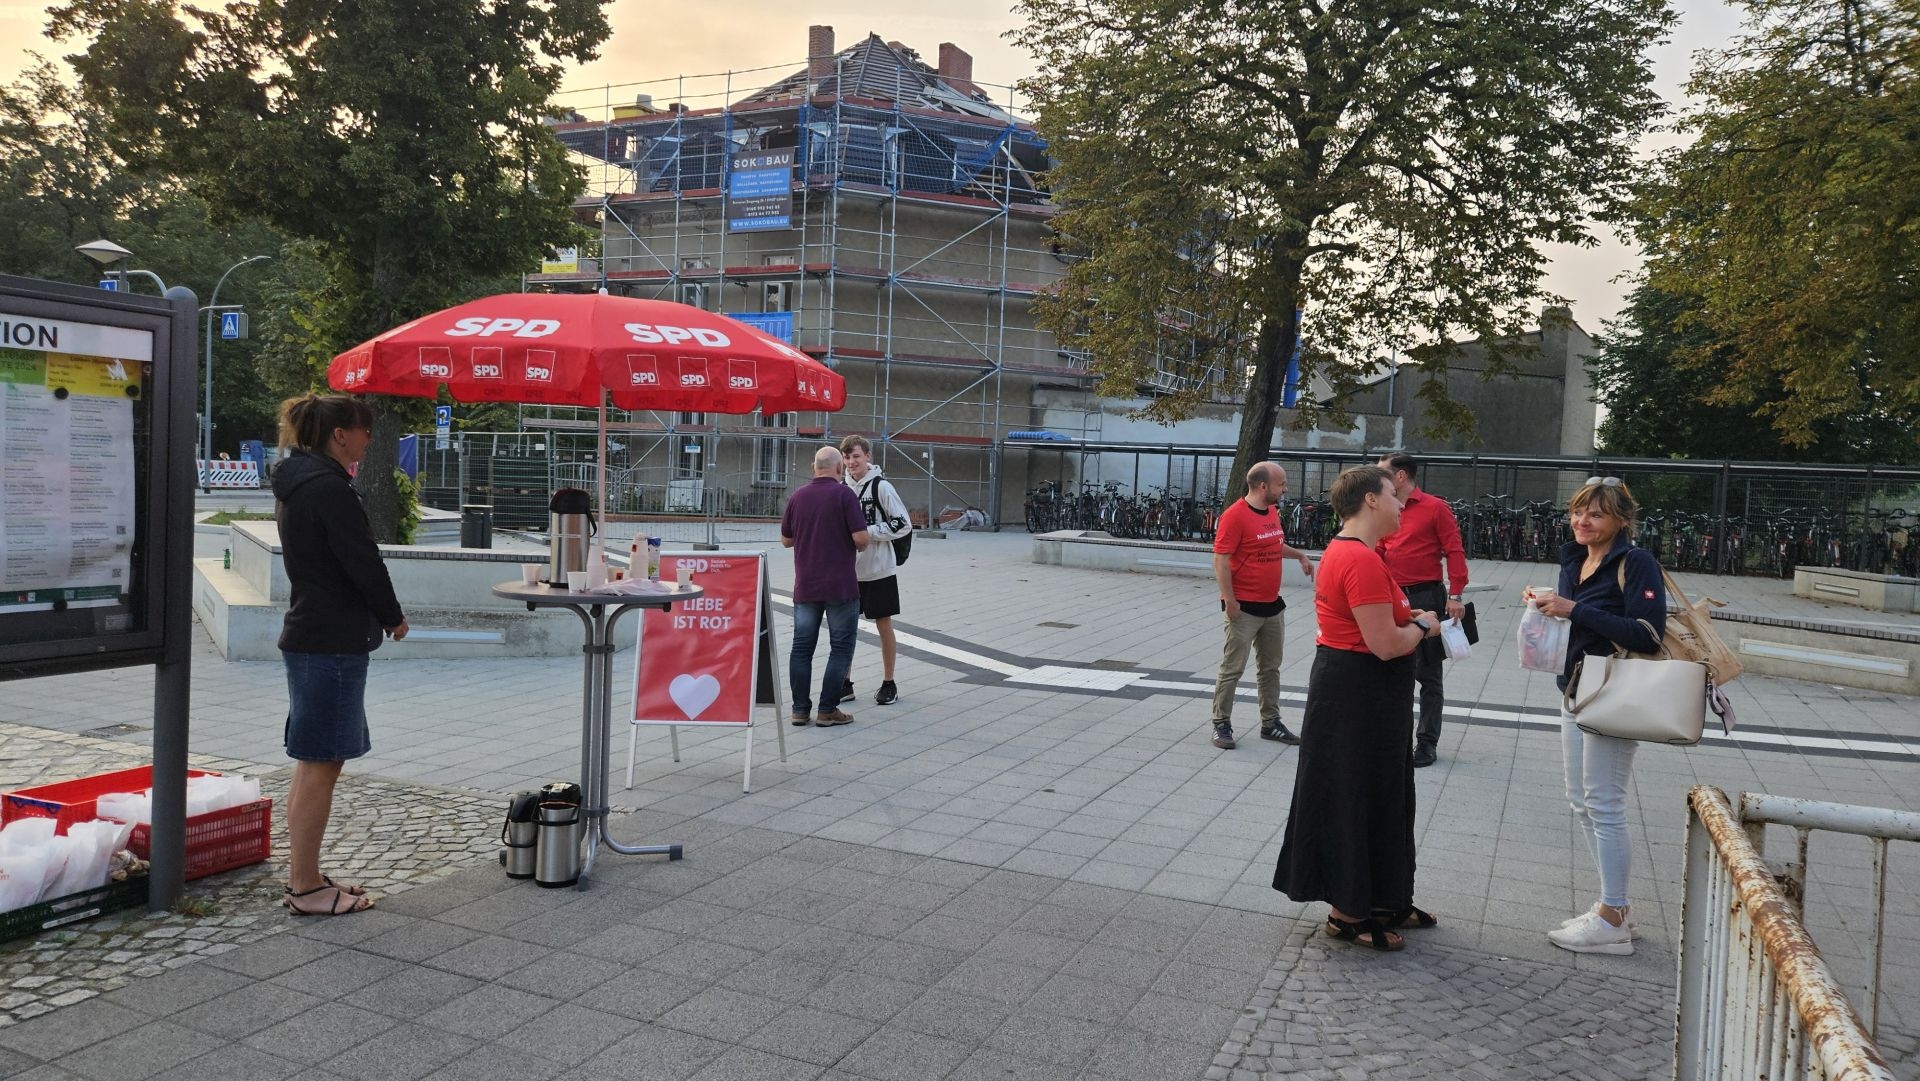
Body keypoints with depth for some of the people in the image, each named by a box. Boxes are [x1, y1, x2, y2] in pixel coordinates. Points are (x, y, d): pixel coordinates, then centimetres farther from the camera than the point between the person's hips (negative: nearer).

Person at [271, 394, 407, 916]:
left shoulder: (297, 485, 14)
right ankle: (306, 888, 5)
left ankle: (304, 876, 25)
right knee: (320, 763, -3)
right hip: (333, 642, -10)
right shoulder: (329, 489, -17)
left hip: (308, 635, 10)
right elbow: (364, 563, -17)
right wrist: (394, 617, -2)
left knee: (313, 763, 16)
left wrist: (379, 615, 15)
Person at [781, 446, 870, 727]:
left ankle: (801, 710, 9)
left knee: (802, 647, 9)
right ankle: (827, 711, 2)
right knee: (841, 647, 4)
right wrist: (859, 545, 8)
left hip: (805, 586, 5)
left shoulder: (797, 496, 6)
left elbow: (785, 540, 13)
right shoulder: (844, 494, -8)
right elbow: (860, 537, -14)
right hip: (840, 586, -4)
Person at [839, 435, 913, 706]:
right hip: (849, 569, 5)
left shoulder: (881, 486, -10)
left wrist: (868, 532, -17)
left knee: (884, 625, 5)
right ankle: (845, 683, 18)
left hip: (879, 569, -5)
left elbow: (904, 524, -11)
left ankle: (889, 684, 17)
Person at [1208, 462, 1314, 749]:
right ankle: (1221, 724, 9)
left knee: (1270, 667, 15)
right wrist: (1229, 601, -21)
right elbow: (1221, 560, -19)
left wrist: (1300, 554, 16)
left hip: (1273, 605, 8)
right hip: (1244, 607, -8)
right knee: (1232, 668, 0)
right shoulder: (1235, 515, -17)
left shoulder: (1272, 510, 10)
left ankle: (1270, 723, 26)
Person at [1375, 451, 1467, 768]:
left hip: (1426, 598, -5)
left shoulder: (1435, 508, -7)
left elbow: (1454, 552, -10)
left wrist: (1455, 595, -17)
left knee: (1428, 673, 5)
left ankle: (1428, 742, 13)